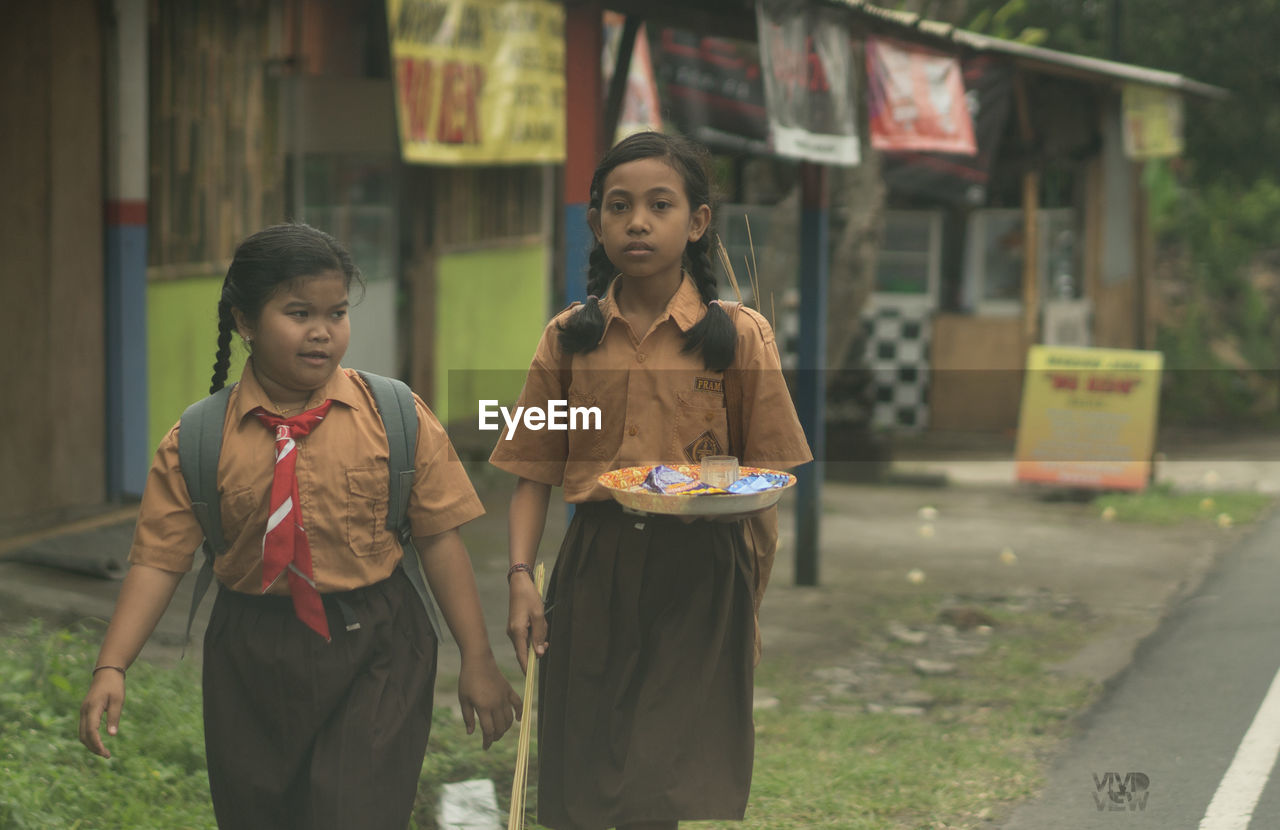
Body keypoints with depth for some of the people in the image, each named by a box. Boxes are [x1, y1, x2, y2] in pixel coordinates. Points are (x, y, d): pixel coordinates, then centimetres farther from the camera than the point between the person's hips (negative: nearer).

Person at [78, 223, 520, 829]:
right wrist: (111, 668, -16)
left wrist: (477, 660, -3)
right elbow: (159, 559, -5)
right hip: (253, 659, 2)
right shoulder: (197, 442, -3)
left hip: (373, 652, -1)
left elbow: (439, 538, -3)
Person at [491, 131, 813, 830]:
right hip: (594, 569, 2)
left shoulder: (739, 335, 0)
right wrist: (520, 577, -4)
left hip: (702, 573, -2)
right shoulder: (570, 338, 7)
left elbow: (767, 479, 1)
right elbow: (534, 473, 8)